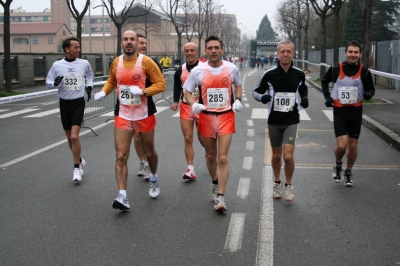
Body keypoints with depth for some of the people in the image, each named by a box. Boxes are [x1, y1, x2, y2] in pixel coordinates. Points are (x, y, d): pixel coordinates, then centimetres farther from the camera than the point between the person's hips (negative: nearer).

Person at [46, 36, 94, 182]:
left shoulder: (84, 63, -3)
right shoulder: (57, 65, -5)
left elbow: (90, 75, 19)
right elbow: (48, 82, 3)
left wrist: (89, 86, 3)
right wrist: (55, 83, -18)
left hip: (78, 103, -2)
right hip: (64, 103, 2)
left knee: (74, 136, -15)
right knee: (69, 137, 12)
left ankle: (76, 167, -1)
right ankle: (79, 160, 35)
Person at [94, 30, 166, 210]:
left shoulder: (146, 61, -10)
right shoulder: (116, 62, 2)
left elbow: (161, 83, -11)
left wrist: (143, 91, -25)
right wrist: (103, 92, 0)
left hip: (144, 115, -2)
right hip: (123, 116, 2)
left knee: (149, 152, 16)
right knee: (121, 156, -9)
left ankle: (154, 179, 46)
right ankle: (122, 196, -10)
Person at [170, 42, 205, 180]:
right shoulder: (180, 70, 4)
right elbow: (177, 87, 14)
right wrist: (176, 101, -1)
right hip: (185, 107, 3)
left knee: (202, 138, 7)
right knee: (188, 139, -2)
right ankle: (190, 169, 0)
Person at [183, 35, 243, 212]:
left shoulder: (231, 68, -2)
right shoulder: (198, 71, -5)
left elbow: (238, 85, 18)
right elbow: (187, 92, 4)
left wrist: (238, 100, 0)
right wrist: (193, 104, -16)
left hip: (226, 117, -1)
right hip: (206, 117, 1)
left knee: (222, 158, -9)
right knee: (210, 156, 15)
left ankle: (220, 197, -5)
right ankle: (215, 183, 42)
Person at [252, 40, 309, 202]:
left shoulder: (299, 74, -1)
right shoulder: (269, 74, -5)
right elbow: (256, 92, 4)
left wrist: (304, 99, -4)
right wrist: (262, 97, -19)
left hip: (291, 121, -1)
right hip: (274, 120, 1)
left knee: (288, 156, -12)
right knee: (276, 155, 13)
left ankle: (288, 186, 12)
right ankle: (277, 183, 37)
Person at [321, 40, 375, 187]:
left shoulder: (364, 71, -6)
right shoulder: (335, 69, -6)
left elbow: (371, 89, 3)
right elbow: (324, 81, 12)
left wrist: (368, 94, -20)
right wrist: (327, 97, 2)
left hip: (356, 111, 1)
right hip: (339, 110, -1)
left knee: (353, 146, 10)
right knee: (341, 145, -11)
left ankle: (348, 172, 32)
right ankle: (338, 165, 21)